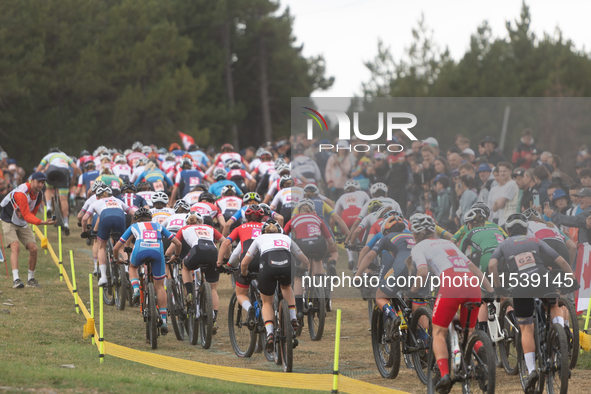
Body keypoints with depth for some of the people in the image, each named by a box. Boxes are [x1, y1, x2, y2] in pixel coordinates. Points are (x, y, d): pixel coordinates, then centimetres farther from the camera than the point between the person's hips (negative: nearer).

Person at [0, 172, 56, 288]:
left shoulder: (39, 195, -3)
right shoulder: (21, 193, -29)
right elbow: (27, 215, -33)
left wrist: (22, 213, -15)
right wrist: (42, 222, -45)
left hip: (22, 224, 7)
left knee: (33, 248, -4)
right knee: (15, 247, -25)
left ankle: (31, 279, 10)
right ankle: (16, 279, -34)